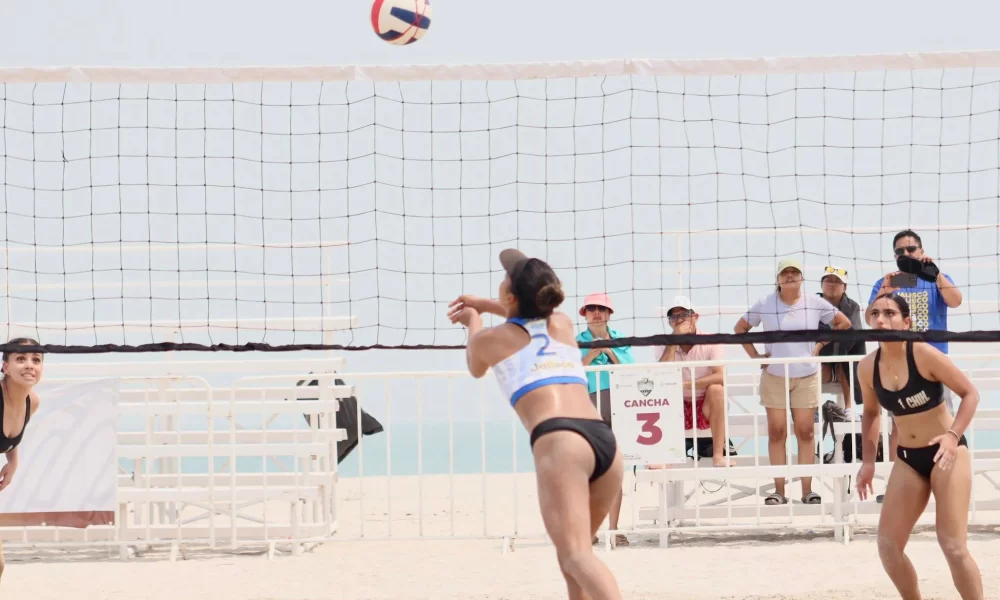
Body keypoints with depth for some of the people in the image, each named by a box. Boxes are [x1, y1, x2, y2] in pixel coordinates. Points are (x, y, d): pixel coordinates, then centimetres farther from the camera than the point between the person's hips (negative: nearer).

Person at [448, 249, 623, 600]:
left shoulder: (489, 339, 15)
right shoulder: (563, 325, 25)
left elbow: (476, 369, 41)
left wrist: (474, 321, 57)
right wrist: (484, 304, 64)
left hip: (558, 440, -6)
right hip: (605, 438, 6)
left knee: (576, 554, -17)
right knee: (570, 549, 22)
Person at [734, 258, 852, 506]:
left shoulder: (815, 304, -1)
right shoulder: (764, 304, -1)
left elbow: (844, 323, 10)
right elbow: (740, 328, 11)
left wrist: (820, 345, 3)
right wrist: (754, 356, 1)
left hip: (806, 376, 0)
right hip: (774, 376, 0)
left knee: (806, 432, 1)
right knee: (776, 432, 0)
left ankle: (807, 490, 6)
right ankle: (779, 490, 4)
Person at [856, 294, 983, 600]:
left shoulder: (924, 354, -18)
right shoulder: (868, 367, -3)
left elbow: (970, 393, -12)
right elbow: (870, 413, 15)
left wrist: (953, 435, -26)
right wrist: (868, 462, 10)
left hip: (946, 452, -5)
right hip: (908, 459, 5)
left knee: (953, 545, -12)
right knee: (888, 545, 0)